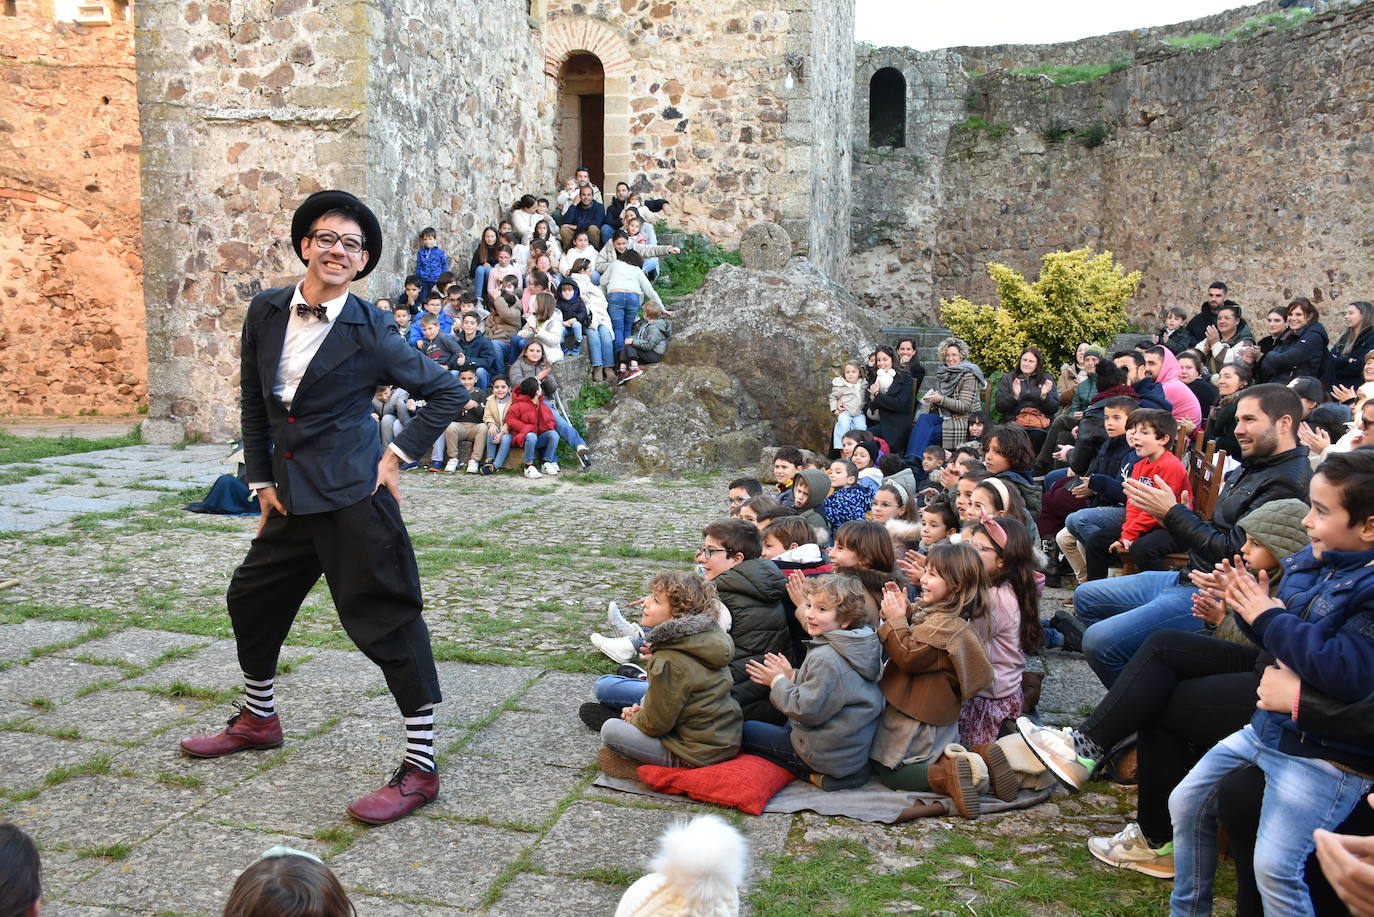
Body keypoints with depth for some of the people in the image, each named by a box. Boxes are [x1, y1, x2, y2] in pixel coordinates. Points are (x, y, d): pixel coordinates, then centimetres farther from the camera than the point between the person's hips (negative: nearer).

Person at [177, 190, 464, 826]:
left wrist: (399, 455, -8)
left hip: (353, 494, -7)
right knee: (252, 598, 21)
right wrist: (261, 478, 11)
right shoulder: (266, 310, 6)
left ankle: (419, 768, 2)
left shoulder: (369, 332, -9)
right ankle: (258, 720, 46)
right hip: (292, 494, 7)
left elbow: (447, 391, -2)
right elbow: (254, 400, 15)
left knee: (385, 619, -7)